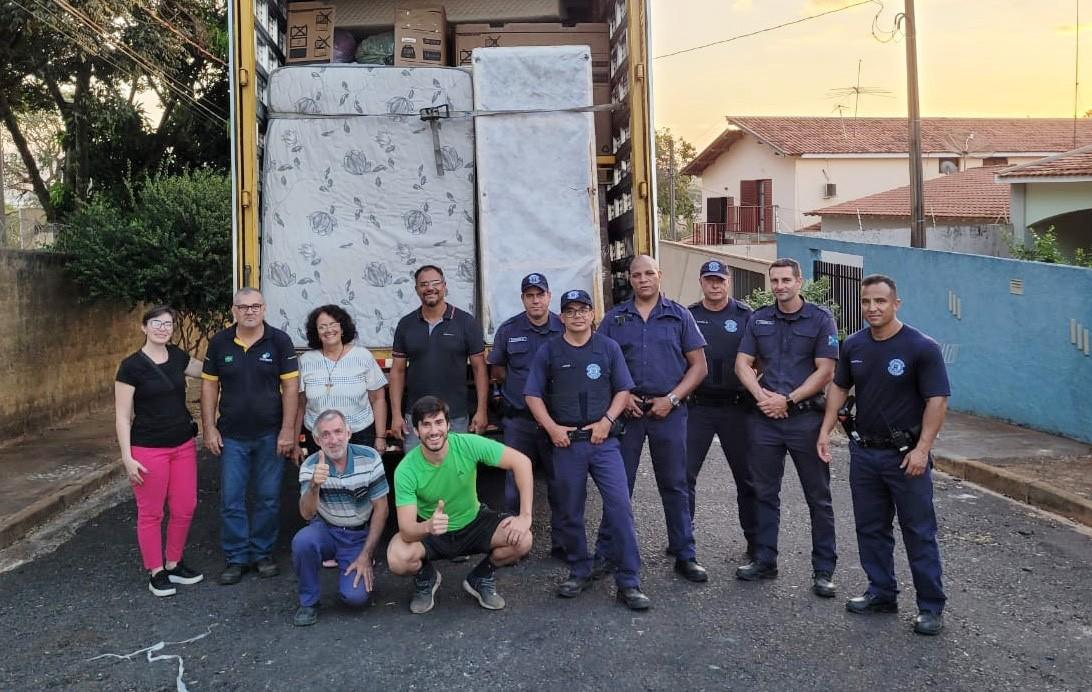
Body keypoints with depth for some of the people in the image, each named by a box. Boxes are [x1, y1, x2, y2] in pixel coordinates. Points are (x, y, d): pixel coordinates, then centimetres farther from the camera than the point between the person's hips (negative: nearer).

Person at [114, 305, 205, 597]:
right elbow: (122, 415, -9)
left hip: (183, 445, 5)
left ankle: (174, 564, 27)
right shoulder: (131, 366, -11)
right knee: (151, 513, 6)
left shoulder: (177, 356, 5)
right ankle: (156, 572, 20)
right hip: (149, 450, -5)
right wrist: (127, 457, -13)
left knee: (185, 508, 9)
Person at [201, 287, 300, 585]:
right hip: (232, 437, 1)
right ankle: (236, 558, 17)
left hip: (270, 436, -1)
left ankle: (263, 553, 24)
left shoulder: (279, 341, -6)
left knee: (268, 498, 8)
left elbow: (290, 386, -6)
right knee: (231, 500, 5)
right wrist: (210, 429, 0)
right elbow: (209, 386, 5)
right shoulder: (219, 343, 0)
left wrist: (288, 430, -10)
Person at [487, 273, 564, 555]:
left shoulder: (564, 329, 0)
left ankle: (561, 543, 19)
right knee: (515, 484, 6)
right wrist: (520, 387, 4)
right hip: (519, 420, 0)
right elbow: (497, 370, 12)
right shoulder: (508, 329, 2)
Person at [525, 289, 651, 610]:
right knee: (570, 512, 8)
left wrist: (607, 421, -7)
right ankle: (579, 572, 26)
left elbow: (623, 390, 7)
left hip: (603, 440, -1)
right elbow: (533, 395, 6)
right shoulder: (548, 352, 6)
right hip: (566, 442, 1)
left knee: (620, 508, -9)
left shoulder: (608, 348, 7)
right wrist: (552, 427, -6)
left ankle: (629, 582, -2)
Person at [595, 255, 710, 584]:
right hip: (626, 409, 1)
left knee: (675, 486, 6)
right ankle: (606, 554, 14)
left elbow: (698, 365, 3)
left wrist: (671, 399, -8)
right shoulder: (615, 317, 7)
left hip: (668, 411, 0)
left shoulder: (679, 316, 5)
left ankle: (685, 556, 17)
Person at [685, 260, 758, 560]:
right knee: (683, 475, 1)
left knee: (747, 477, 8)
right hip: (696, 407, 1)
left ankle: (756, 543, 21)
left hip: (736, 408, -1)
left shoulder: (745, 316, 2)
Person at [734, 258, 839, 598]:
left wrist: (787, 399, -14)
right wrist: (763, 397, -11)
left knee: (818, 496, 4)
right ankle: (764, 560, 23)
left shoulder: (820, 319, -2)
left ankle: (823, 569, 13)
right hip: (764, 417, 4)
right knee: (764, 493, 11)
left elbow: (825, 371, -8)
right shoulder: (759, 319, 8)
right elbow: (742, 364, 6)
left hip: (805, 417, -3)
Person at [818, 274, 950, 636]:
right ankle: (882, 593, 28)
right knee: (870, 528, 14)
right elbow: (839, 388, 14)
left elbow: (937, 400, -14)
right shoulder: (854, 345, 4)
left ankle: (931, 606, 12)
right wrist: (825, 431, 6)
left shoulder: (921, 347, -13)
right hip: (864, 452, 6)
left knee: (919, 532, 2)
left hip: (905, 454, -6)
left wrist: (922, 449, -20)